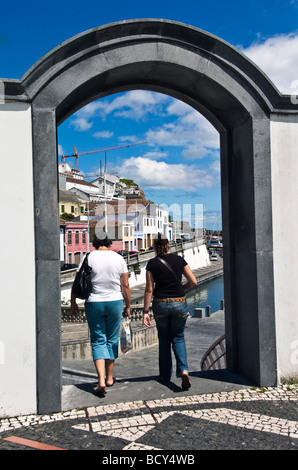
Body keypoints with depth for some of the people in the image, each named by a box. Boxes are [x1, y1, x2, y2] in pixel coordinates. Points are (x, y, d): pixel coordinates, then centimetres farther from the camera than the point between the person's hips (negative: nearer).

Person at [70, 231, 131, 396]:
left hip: (94, 303, -1)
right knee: (112, 340, 14)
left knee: (98, 341, 6)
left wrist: (73, 303, 9)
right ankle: (109, 377, 25)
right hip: (115, 302, 1)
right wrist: (128, 306, 11)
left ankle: (101, 380, -6)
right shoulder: (118, 258, 0)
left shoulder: (88, 258, -4)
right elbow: (125, 286, 1)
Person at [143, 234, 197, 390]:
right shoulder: (179, 260, 0)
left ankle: (165, 375, 25)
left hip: (160, 304, 0)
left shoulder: (152, 263, -4)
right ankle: (183, 370, -9)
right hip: (179, 303, 1)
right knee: (178, 338, 14)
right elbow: (193, 282, 0)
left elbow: (149, 289, -6)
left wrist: (145, 311, -2)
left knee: (164, 339, 18)